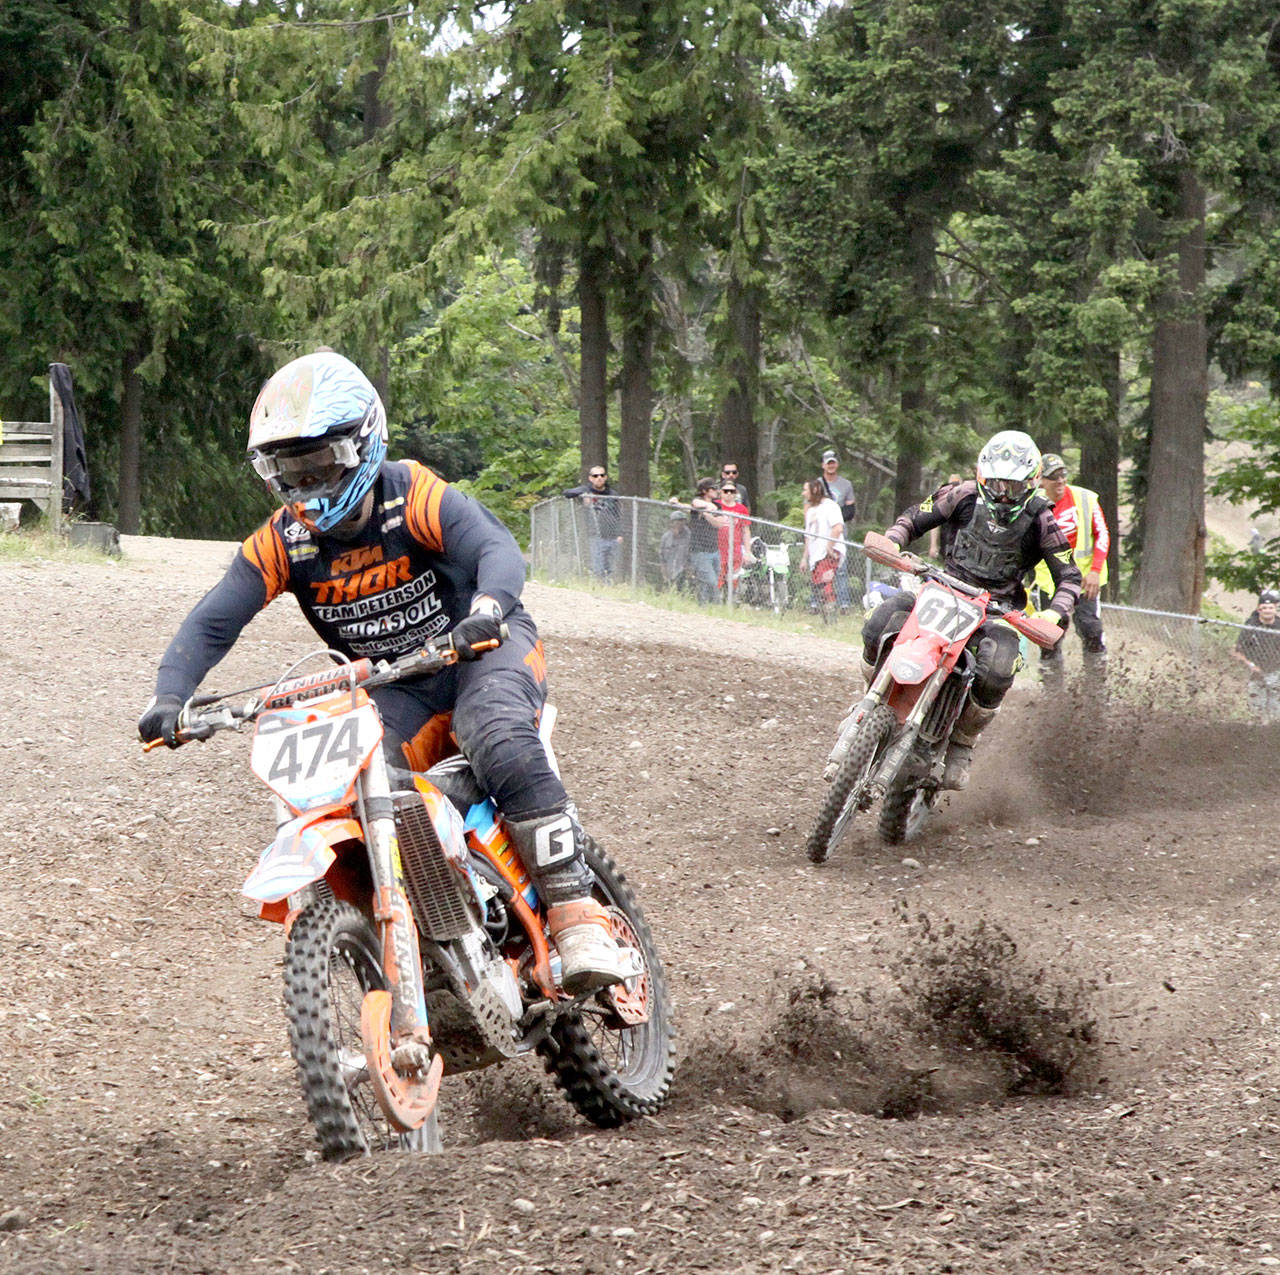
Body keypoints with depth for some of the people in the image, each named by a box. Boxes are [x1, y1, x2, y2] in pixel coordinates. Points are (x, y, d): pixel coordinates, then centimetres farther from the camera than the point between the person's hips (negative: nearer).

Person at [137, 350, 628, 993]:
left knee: (500, 741, -37)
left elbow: (498, 548, -31)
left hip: (482, 650, -5)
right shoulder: (282, 542, -4)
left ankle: (576, 911, -36)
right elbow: (211, 622, -8)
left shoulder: (414, 495, -17)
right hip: (396, 691, 5)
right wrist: (168, 697, -26)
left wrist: (487, 607, -54)